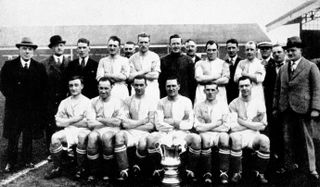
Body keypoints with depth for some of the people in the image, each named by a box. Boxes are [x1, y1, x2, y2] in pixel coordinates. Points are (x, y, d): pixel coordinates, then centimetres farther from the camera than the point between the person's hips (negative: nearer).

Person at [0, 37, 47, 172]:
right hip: (14, 108, -1)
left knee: (28, 137, 10)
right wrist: (13, 98, -7)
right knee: (12, 137, 4)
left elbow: (43, 87, 4)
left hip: (32, 109, 1)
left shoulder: (39, 68, 5)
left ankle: (28, 160, 24)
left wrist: (37, 102, -5)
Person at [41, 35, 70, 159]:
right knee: (50, 127, 3)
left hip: (65, 99, 1)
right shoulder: (44, 64, 5)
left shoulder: (69, 63, 9)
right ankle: (51, 153, 14)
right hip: (50, 101, -1)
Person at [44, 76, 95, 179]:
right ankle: (57, 168, -7)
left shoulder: (87, 102, -1)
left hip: (83, 131, -3)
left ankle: (80, 169, -17)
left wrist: (68, 121, -5)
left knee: (82, 137, -36)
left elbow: (90, 123, -10)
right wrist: (74, 119, -8)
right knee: (55, 137, -24)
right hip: (68, 131, 4)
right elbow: (58, 122, 5)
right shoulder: (64, 102, 11)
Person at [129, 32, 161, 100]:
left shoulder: (155, 57, 4)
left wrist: (138, 74, -3)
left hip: (152, 90, -1)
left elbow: (155, 75, -6)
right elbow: (130, 76, -1)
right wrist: (145, 71, -5)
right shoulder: (132, 58, 8)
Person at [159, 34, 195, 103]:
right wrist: (162, 98, 0)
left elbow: (192, 80, 6)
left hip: (185, 96, 0)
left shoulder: (188, 60, 5)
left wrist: (192, 98, 1)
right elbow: (161, 81, 6)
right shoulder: (164, 60, 5)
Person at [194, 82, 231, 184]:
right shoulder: (199, 106, 7)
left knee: (224, 136, -32)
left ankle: (224, 173, -25)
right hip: (205, 135, -1)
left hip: (219, 134, 1)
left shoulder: (223, 105, 10)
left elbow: (226, 127, 1)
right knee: (205, 138, -34)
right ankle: (207, 174, -21)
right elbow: (198, 127, -3)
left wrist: (207, 126, -4)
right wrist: (217, 123, -7)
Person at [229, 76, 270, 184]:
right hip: (239, 135, -1)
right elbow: (232, 127, -6)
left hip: (253, 135, 1)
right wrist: (252, 123, -5)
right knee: (235, 138, -35)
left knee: (265, 140, -30)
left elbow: (262, 126, 1)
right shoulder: (234, 104, 4)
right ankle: (237, 173, -17)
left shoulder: (259, 102, 8)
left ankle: (260, 173, -8)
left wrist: (243, 122, -6)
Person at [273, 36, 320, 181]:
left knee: (305, 139, 4)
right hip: (286, 110, 4)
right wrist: (275, 107, 10)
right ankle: (289, 166, 19)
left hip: (303, 109, -4)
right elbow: (277, 89, 16)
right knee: (288, 140, 7)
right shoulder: (283, 69, 14)